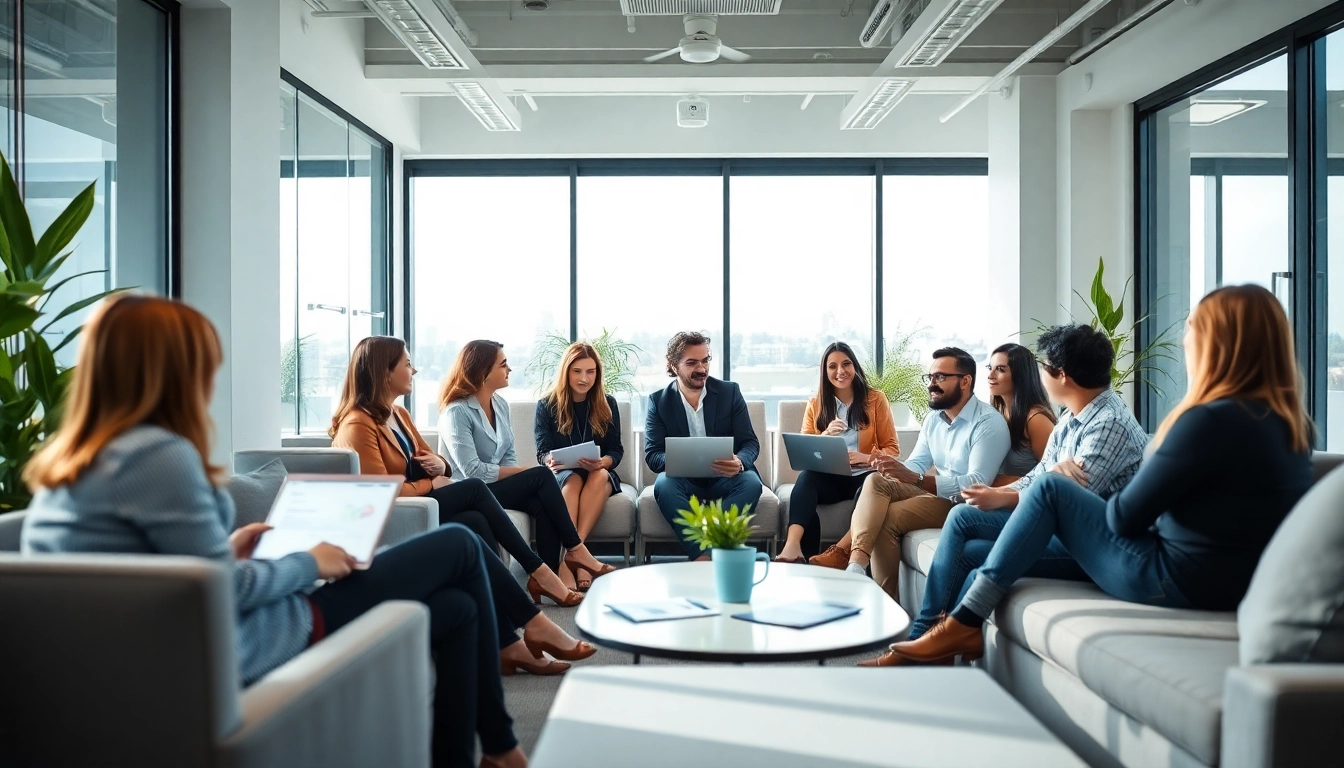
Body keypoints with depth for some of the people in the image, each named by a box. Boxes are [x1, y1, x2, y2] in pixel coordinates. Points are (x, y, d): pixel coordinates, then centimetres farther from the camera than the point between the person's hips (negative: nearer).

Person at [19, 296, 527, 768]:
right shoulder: (158, 453, -22)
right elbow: (225, 590, -20)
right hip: (233, 649, -9)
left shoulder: (64, 465, 7)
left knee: (453, 608, 16)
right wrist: (309, 563, -4)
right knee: (458, 547, 3)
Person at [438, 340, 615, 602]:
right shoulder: (456, 412, -15)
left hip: (501, 485, 7)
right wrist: (525, 473, -16)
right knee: (542, 476, -23)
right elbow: (472, 471, -21)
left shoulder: (500, 403, 9)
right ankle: (575, 550, -15)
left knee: (543, 504, -24)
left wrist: (521, 476, -11)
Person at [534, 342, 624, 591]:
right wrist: (550, 461, -28)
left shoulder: (607, 405, 5)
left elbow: (616, 451, 1)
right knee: (573, 479, -37)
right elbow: (542, 452, -2)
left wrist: (602, 462, -23)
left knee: (600, 475, -34)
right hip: (560, 475, -1)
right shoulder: (547, 406, 1)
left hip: (600, 475, 2)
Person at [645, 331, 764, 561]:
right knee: (664, 485, -33)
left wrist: (739, 462, -26)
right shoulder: (658, 401, 3)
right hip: (683, 481, 0)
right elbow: (652, 454, -4)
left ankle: (705, 553, -37)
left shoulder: (730, 392, 4)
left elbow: (750, 443, 0)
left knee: (751, 482, -32)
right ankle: (702, 556, -36)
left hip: (725, 479, 1)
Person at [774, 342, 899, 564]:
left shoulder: (876, 399, 7)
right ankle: (792, 545, -52)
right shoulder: (815, 404, 11)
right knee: (806, 477, -34)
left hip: (863, 476, -1)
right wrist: (826, 434, -13)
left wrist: (867, 458, -17)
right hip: (828, 477, 1)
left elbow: (892, 448, 4)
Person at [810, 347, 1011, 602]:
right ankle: (855, 563, -32)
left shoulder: (989, 423, -17)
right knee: (876, 481, -18)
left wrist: (914, 478, -37)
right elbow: (916, 463, 10)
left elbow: (977, 484, -27)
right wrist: (896, 468, -17)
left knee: (887, 517, -24)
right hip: (936, 490, 8)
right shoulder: (934, 418, 9)